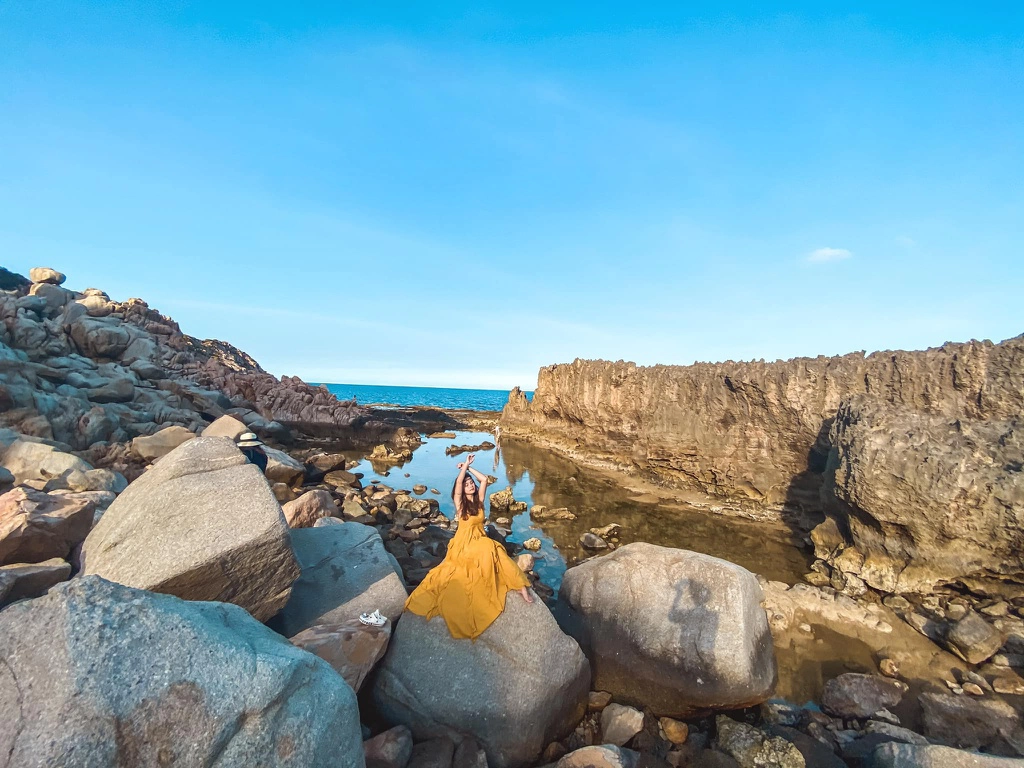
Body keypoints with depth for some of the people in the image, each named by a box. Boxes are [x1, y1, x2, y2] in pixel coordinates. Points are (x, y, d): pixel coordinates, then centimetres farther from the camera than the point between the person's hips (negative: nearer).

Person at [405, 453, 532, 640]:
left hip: (480, 541, 2)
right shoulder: (460, 503, -8)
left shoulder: (479, 499, 1)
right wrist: (465, 464, -17)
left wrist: (468, 467, -9)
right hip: (463, 543, -2)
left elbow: (484, 479, -11)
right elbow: (458, 481, -24)